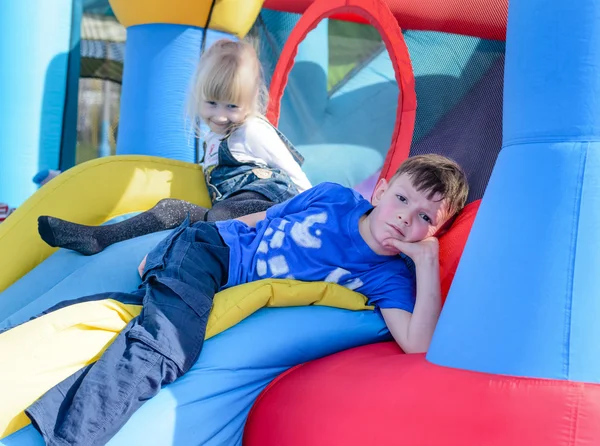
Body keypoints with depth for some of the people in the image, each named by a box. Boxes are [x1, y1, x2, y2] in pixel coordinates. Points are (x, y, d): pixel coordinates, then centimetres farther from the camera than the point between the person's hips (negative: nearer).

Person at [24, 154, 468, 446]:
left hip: (228, 286, 4)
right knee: (163, 343, -24)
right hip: (209, 247, -4)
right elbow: (262, 218, 4)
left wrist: (427, 258, -33)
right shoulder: (333, 197, -11)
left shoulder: (388, 276, -12)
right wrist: (160, 254, 7)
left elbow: (417, 343, -28)